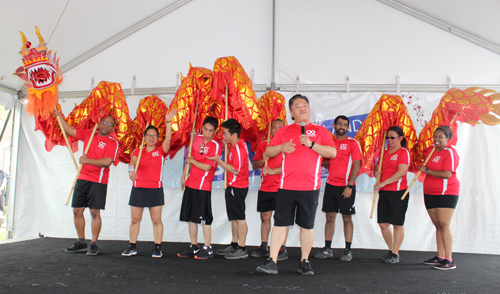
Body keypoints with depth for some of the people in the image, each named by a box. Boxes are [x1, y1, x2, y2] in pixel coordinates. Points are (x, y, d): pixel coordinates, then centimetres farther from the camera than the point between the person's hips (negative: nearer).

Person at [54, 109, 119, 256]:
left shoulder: (112, 142, -5)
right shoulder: (88, 134, 13)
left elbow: (107, 162, -16)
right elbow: (70, 130, 22)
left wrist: (87, 160, -14)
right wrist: (58, 116, 18)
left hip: (98, 181, -6)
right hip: (82, 179, 6)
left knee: (95, 212, -5)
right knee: (77, 210, 7)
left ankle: (94, 244, 5)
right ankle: (81, 242, 20)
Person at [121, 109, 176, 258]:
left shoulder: (161, 151, 3)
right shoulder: (138, 151, 9)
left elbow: (168, 139, -13)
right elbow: (132, 162, -9)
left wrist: (168, 122, -25)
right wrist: (131, 169, -32)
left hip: (155, 189, -2)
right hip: (138, 188, 2)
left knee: (156, 219, 1)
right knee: (135, 219, 8)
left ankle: (158, 247, 12)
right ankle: (132, 247, 21)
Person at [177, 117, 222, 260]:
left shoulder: (216, 146, -12)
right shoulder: (197, 139, 8)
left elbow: (207, 167, -18)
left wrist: (192, 161, -5)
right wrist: (184, 176, 17)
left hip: (203, 186, -7)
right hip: (190, 183, 7)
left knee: (203, 218, -3)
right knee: (190, 217, 12)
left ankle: (208, 249, 9)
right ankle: (194, 247, 24)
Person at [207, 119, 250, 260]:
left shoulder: (238, 149, -20)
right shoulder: (237, 144, 9)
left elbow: (235, 170, -23)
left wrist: (219, 160, -21)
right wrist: (225, 144, 11)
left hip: (237, 187, -10)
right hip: (233, 186, 10)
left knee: (239, 218, -4)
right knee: (234, 217, 16)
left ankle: (242, 249, 4)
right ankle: (234, 245, 26)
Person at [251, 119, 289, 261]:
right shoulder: (262, 145, 12)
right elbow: (254, 165, 14)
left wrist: (273, 171, -17)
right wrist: (263, 160, -6)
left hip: (281, 188, -5)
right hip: (265, 188, 5)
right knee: (265, 217, 10)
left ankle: (282, 249, 5)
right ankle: (263, 248, 21)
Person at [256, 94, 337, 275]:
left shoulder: (320, 131, 8)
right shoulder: (284, 131, 12)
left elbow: (332, 153, -4)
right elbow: (268, 152, 12)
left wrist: (311, 144, -15)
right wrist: (281, 147, -8)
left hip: (310, 187, 0)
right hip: (286, 186, 1)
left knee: (307, 225, 8)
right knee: (280, 223, 0)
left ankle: (305, 262, 22)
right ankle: (272, 262, 6)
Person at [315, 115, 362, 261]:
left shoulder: (353, 143, -2)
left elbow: (357, 165, -8)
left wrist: (349, 186, -15)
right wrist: (323, 161, -5)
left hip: (346, 186, -4)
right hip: (330, 184, 4)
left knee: (347, 218, 1)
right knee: (330, 217, 7)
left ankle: (347, 250, 10)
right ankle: (327, 249, 14)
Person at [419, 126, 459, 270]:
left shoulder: (450, 152, -12)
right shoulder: (430, 149, 11)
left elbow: (447, 174, -22)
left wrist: (427, 170, -12)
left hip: (446, 193, -7)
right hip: (430, 193, 7)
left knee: (444, 224, -11)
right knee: (438, 226, 10)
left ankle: (449, 261, -6)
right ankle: (440, 257, 17)